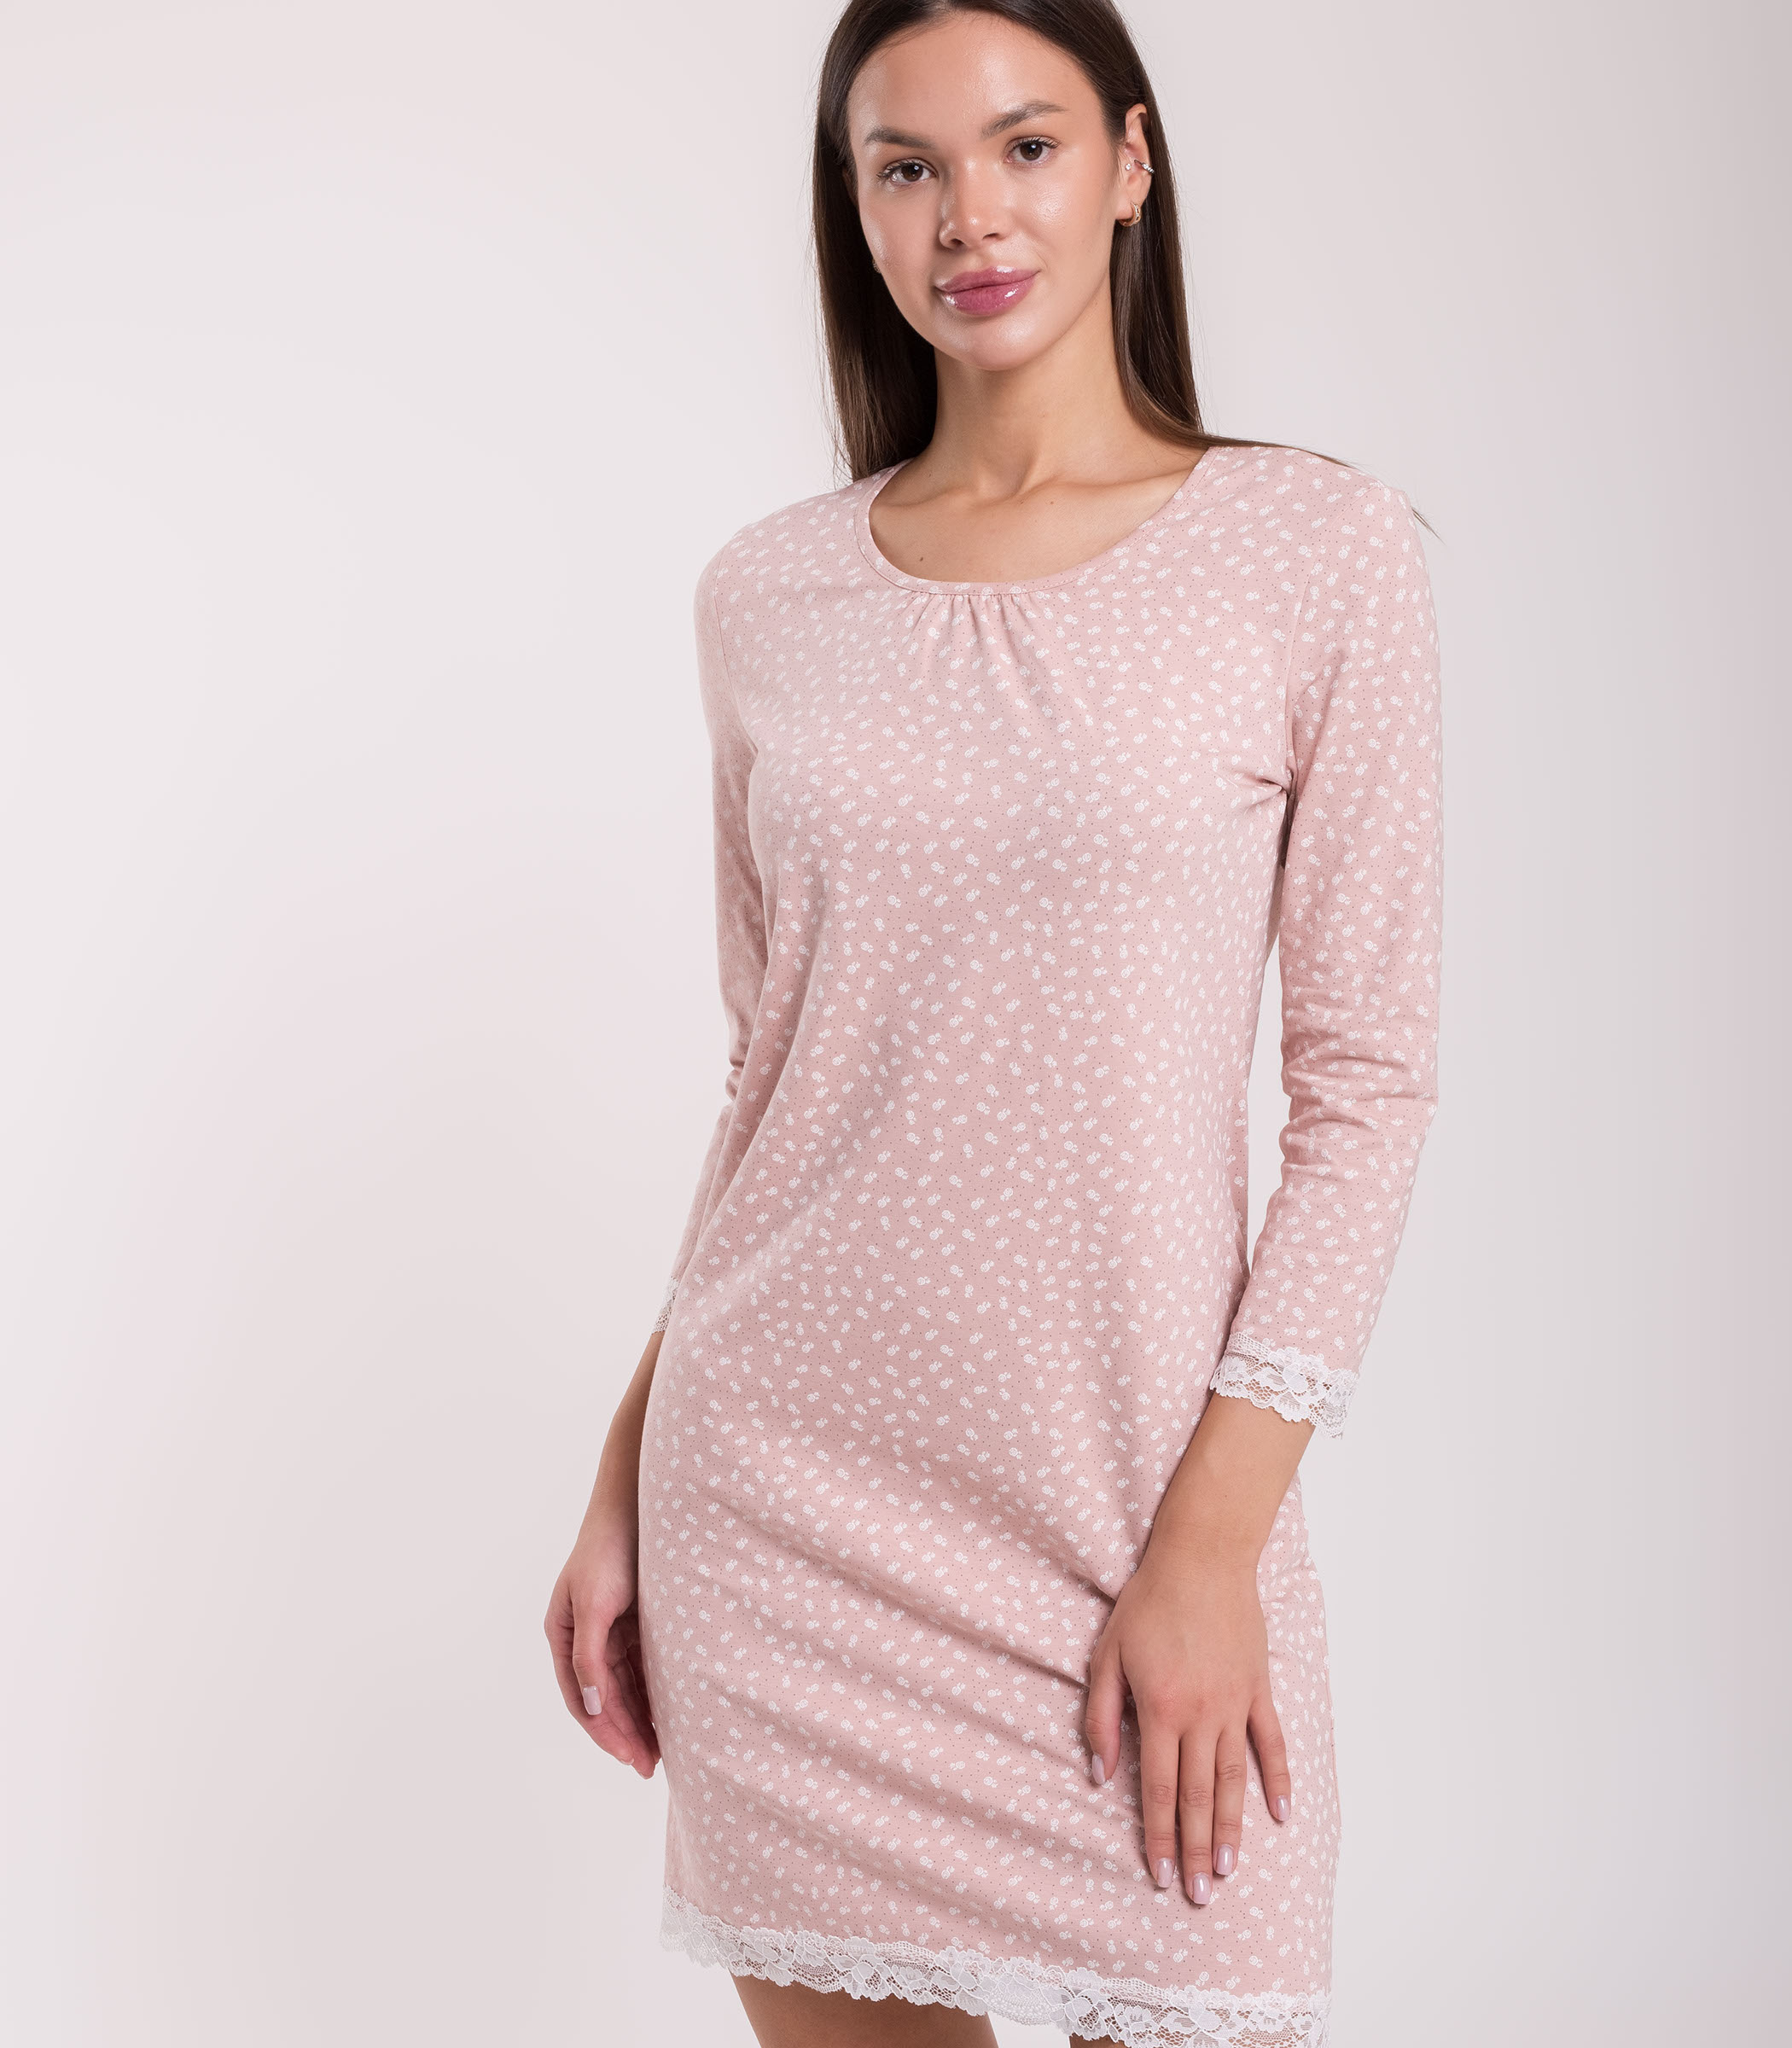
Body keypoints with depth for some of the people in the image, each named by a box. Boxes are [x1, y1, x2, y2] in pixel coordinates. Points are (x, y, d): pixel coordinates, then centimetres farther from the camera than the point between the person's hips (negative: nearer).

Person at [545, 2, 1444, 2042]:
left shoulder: (1314, 549, -4)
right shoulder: (768, 593, 6)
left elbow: (1366, 1078, -6)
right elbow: (771, 1073, 12)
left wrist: (1211, 1542, -11)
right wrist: (622, 1492, 11)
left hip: (1133, 1491, -3)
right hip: (775, 1486, 3)